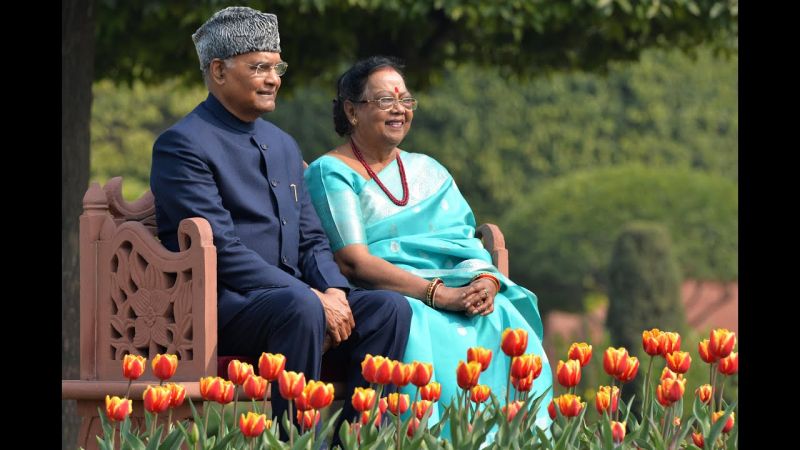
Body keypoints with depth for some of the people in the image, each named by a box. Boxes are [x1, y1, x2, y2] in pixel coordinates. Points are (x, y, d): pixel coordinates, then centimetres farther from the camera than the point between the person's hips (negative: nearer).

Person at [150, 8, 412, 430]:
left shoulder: (283, 145, 19)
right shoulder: (182, 145, -8)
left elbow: (311, 240, 19)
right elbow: (222, 250, -17)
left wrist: (333, 290, -4)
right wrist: (312, 297, -21)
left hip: (292, 295, 8)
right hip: (218, 301, -8)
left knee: (389, 307, -13)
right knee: (301, 310, -36)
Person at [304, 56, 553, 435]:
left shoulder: (428, 171, 24)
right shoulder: (331, 173, 4)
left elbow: (466, 240, 15)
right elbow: (352, 261, -9)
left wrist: (486, 280, -11)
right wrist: (437, 293, -19)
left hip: (459, 292, 5)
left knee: (505, 322, -27)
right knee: (423, 330, -38)